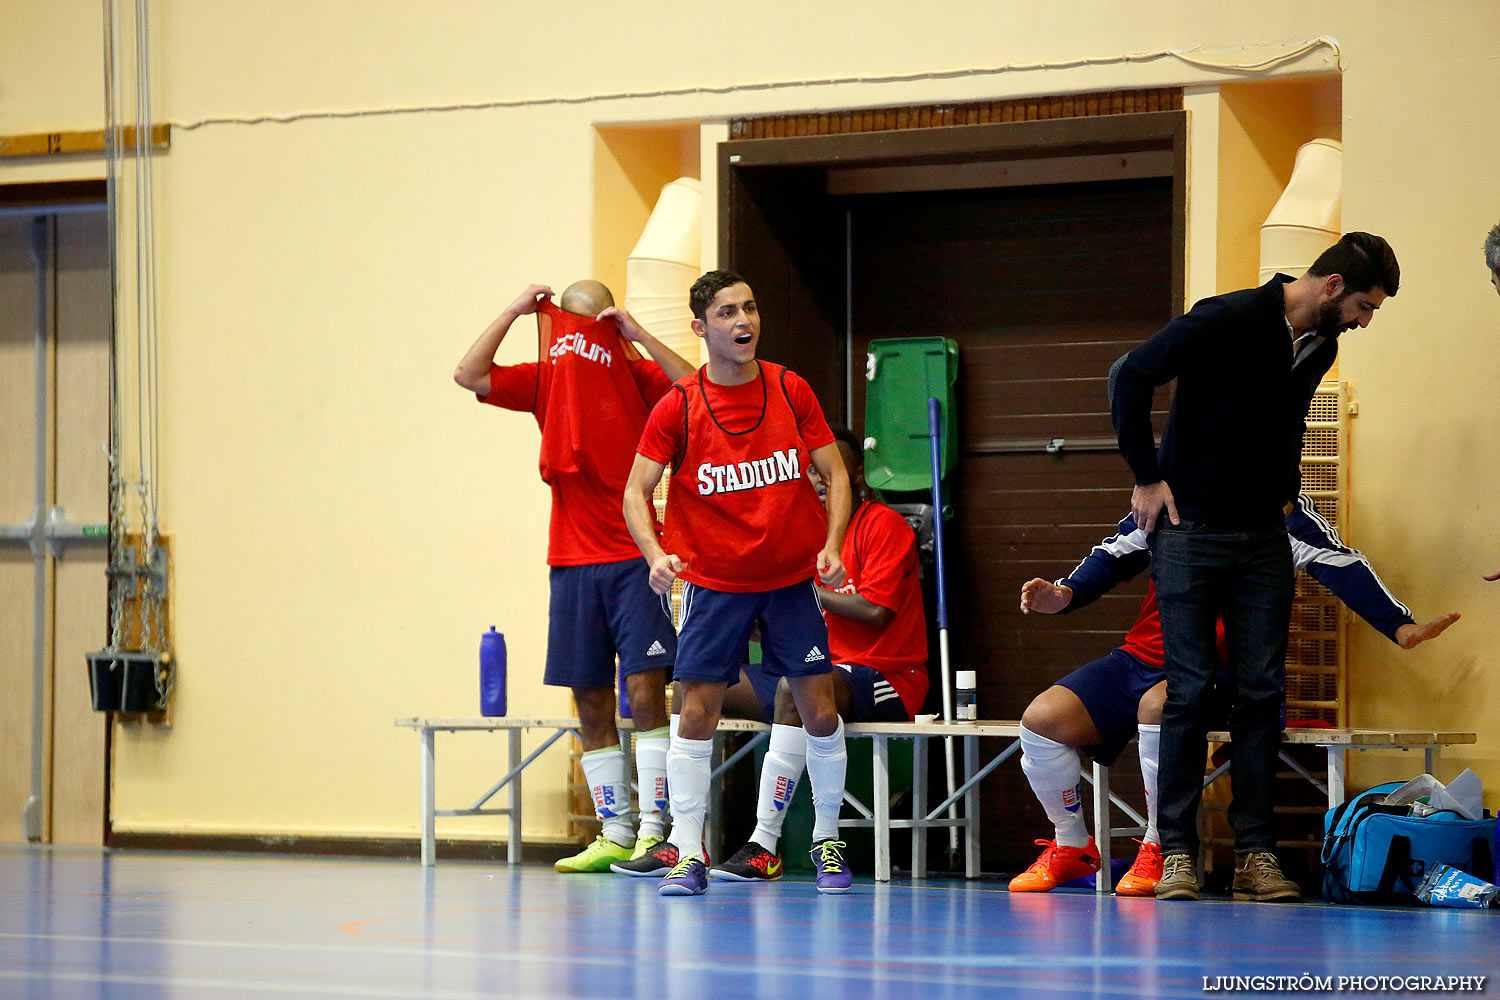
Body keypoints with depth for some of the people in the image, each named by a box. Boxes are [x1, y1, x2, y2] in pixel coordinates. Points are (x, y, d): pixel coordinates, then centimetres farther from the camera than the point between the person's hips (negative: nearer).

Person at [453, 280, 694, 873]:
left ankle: (651, 831, -10)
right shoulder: (546, 378, 10)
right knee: (591, 702, 4)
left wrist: (637, 334, -17)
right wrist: (514, 312, -4)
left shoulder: (638, 375, 1)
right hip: (572, 562, 4)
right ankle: (612, 836, 9)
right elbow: (470, 375, 1)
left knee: (645, 691, -11)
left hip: (634, 557, -4)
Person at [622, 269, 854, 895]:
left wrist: (831, 545, -12)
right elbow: (636, 490, -5)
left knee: (819, 708, 0)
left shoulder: (790, 390, -2)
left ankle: (828, 841, 18)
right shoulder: (678, 406, -7)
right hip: (712, 582, -2)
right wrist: (655, 553, -22)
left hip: (793, 579, 2)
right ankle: (687, 853, 0)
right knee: (698, 711, -6)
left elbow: (836, 474, 3)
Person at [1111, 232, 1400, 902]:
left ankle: (1255, 853, 2)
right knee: (1190, 692, -6)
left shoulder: (1321, 347, 6)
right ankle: (1177, 853, -2)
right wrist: (1147, 476, -10)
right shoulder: (1228, 321, -15)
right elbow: (1132, 376, -12)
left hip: (1264, 539, 6)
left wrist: (1282, 490, 14)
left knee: (1261, 693, 0)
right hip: (1191, 532, -6)